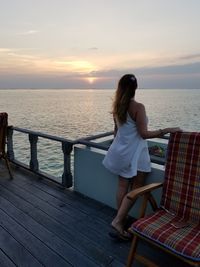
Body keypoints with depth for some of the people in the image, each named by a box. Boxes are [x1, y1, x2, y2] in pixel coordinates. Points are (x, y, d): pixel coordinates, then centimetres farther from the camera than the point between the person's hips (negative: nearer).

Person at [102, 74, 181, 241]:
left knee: (123, 186, 15)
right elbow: (144, 134, -19)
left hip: (121, 152, 7)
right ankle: (118, 221, 3)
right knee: (136, 188, 6)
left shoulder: (117, 107, 4)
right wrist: (166, 130, -12)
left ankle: (121, 222, 27)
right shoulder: (138, 107, -17)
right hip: (135, 153, -7)